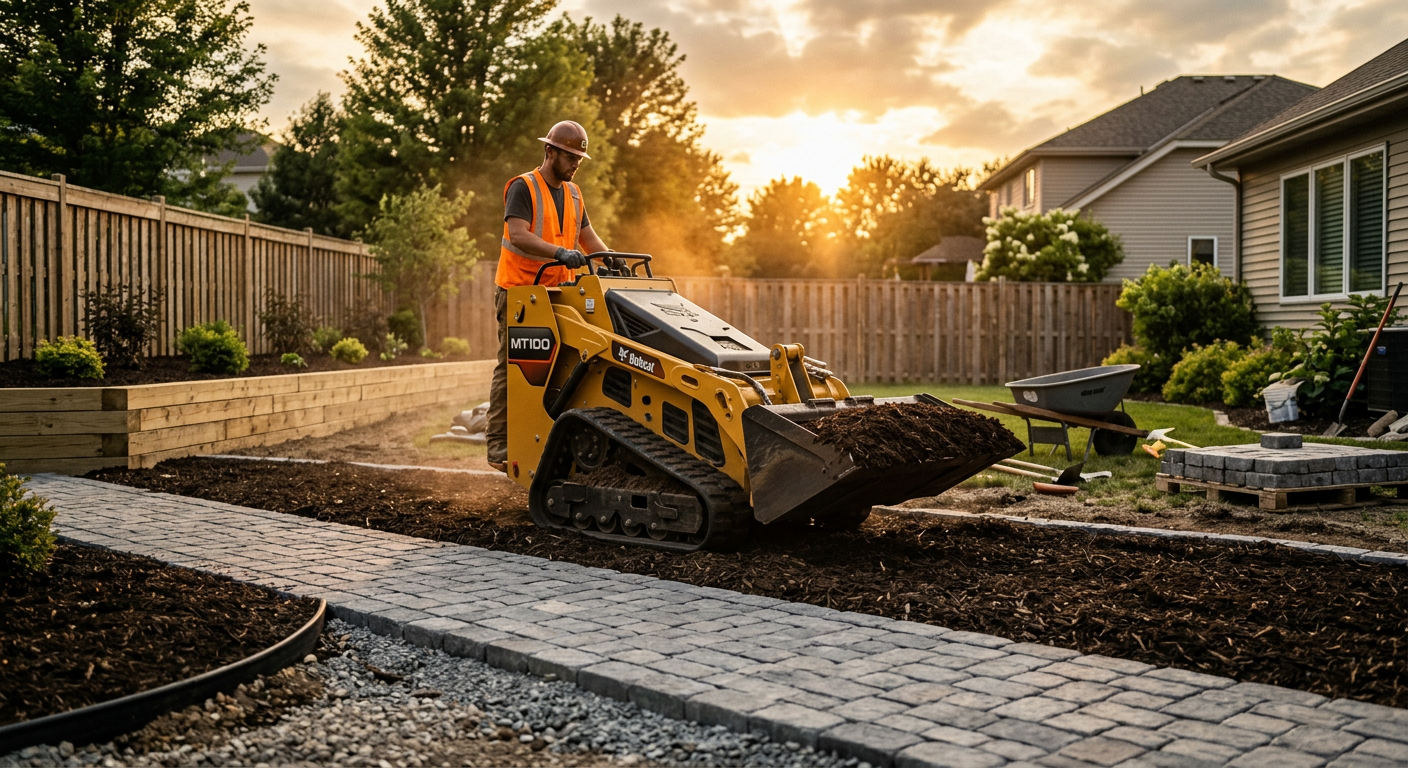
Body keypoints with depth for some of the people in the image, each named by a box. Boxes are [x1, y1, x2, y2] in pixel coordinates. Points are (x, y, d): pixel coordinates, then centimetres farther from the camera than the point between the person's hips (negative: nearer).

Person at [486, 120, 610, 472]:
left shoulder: (573, 194, 16)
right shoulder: (522, 187, -7)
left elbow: (588, 237, 20)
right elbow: (517, 236, -21)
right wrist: (561, 252, -33)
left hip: (557, 292, 6)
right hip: (519, 291, -6)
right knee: (511, 367, -4)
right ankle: (498, 444, 0)